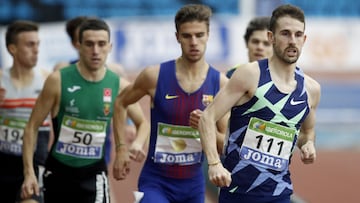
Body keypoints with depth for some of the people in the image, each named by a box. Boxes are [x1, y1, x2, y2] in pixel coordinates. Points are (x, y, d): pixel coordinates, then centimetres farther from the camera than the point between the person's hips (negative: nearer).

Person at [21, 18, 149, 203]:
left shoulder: (119, 85, -3)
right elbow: (32, 127, -5)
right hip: (58, 172, 0)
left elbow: (143, 123, 12)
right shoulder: (58, 81, -9)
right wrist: (29, 172, -11)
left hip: (94, 174, 0)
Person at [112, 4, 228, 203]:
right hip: (156, 182, -3)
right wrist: (121, 148, 5)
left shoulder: (220, 84, -5)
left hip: (193, 185, 3)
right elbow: (120, 103, 9)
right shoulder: (155, 75, -9)